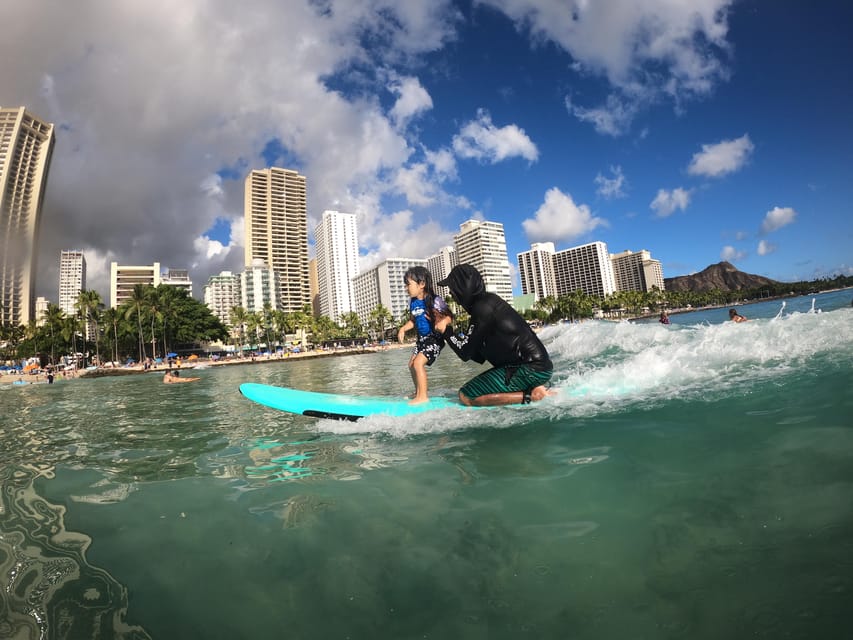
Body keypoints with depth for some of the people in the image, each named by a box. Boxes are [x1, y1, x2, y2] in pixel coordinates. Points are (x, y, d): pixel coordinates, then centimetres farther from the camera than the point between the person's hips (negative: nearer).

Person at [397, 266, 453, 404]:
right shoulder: (413, 302, 3)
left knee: (418, 363, -18)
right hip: (421, 338, 9)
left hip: (435, 338, -9)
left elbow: (449, 316, -20)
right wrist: (403, 329, 0)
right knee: (411, 364, 13)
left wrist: (444, 322, -42)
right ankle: (418, 393, 30)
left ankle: (423, 396, -8)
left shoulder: (435, 300, -20)